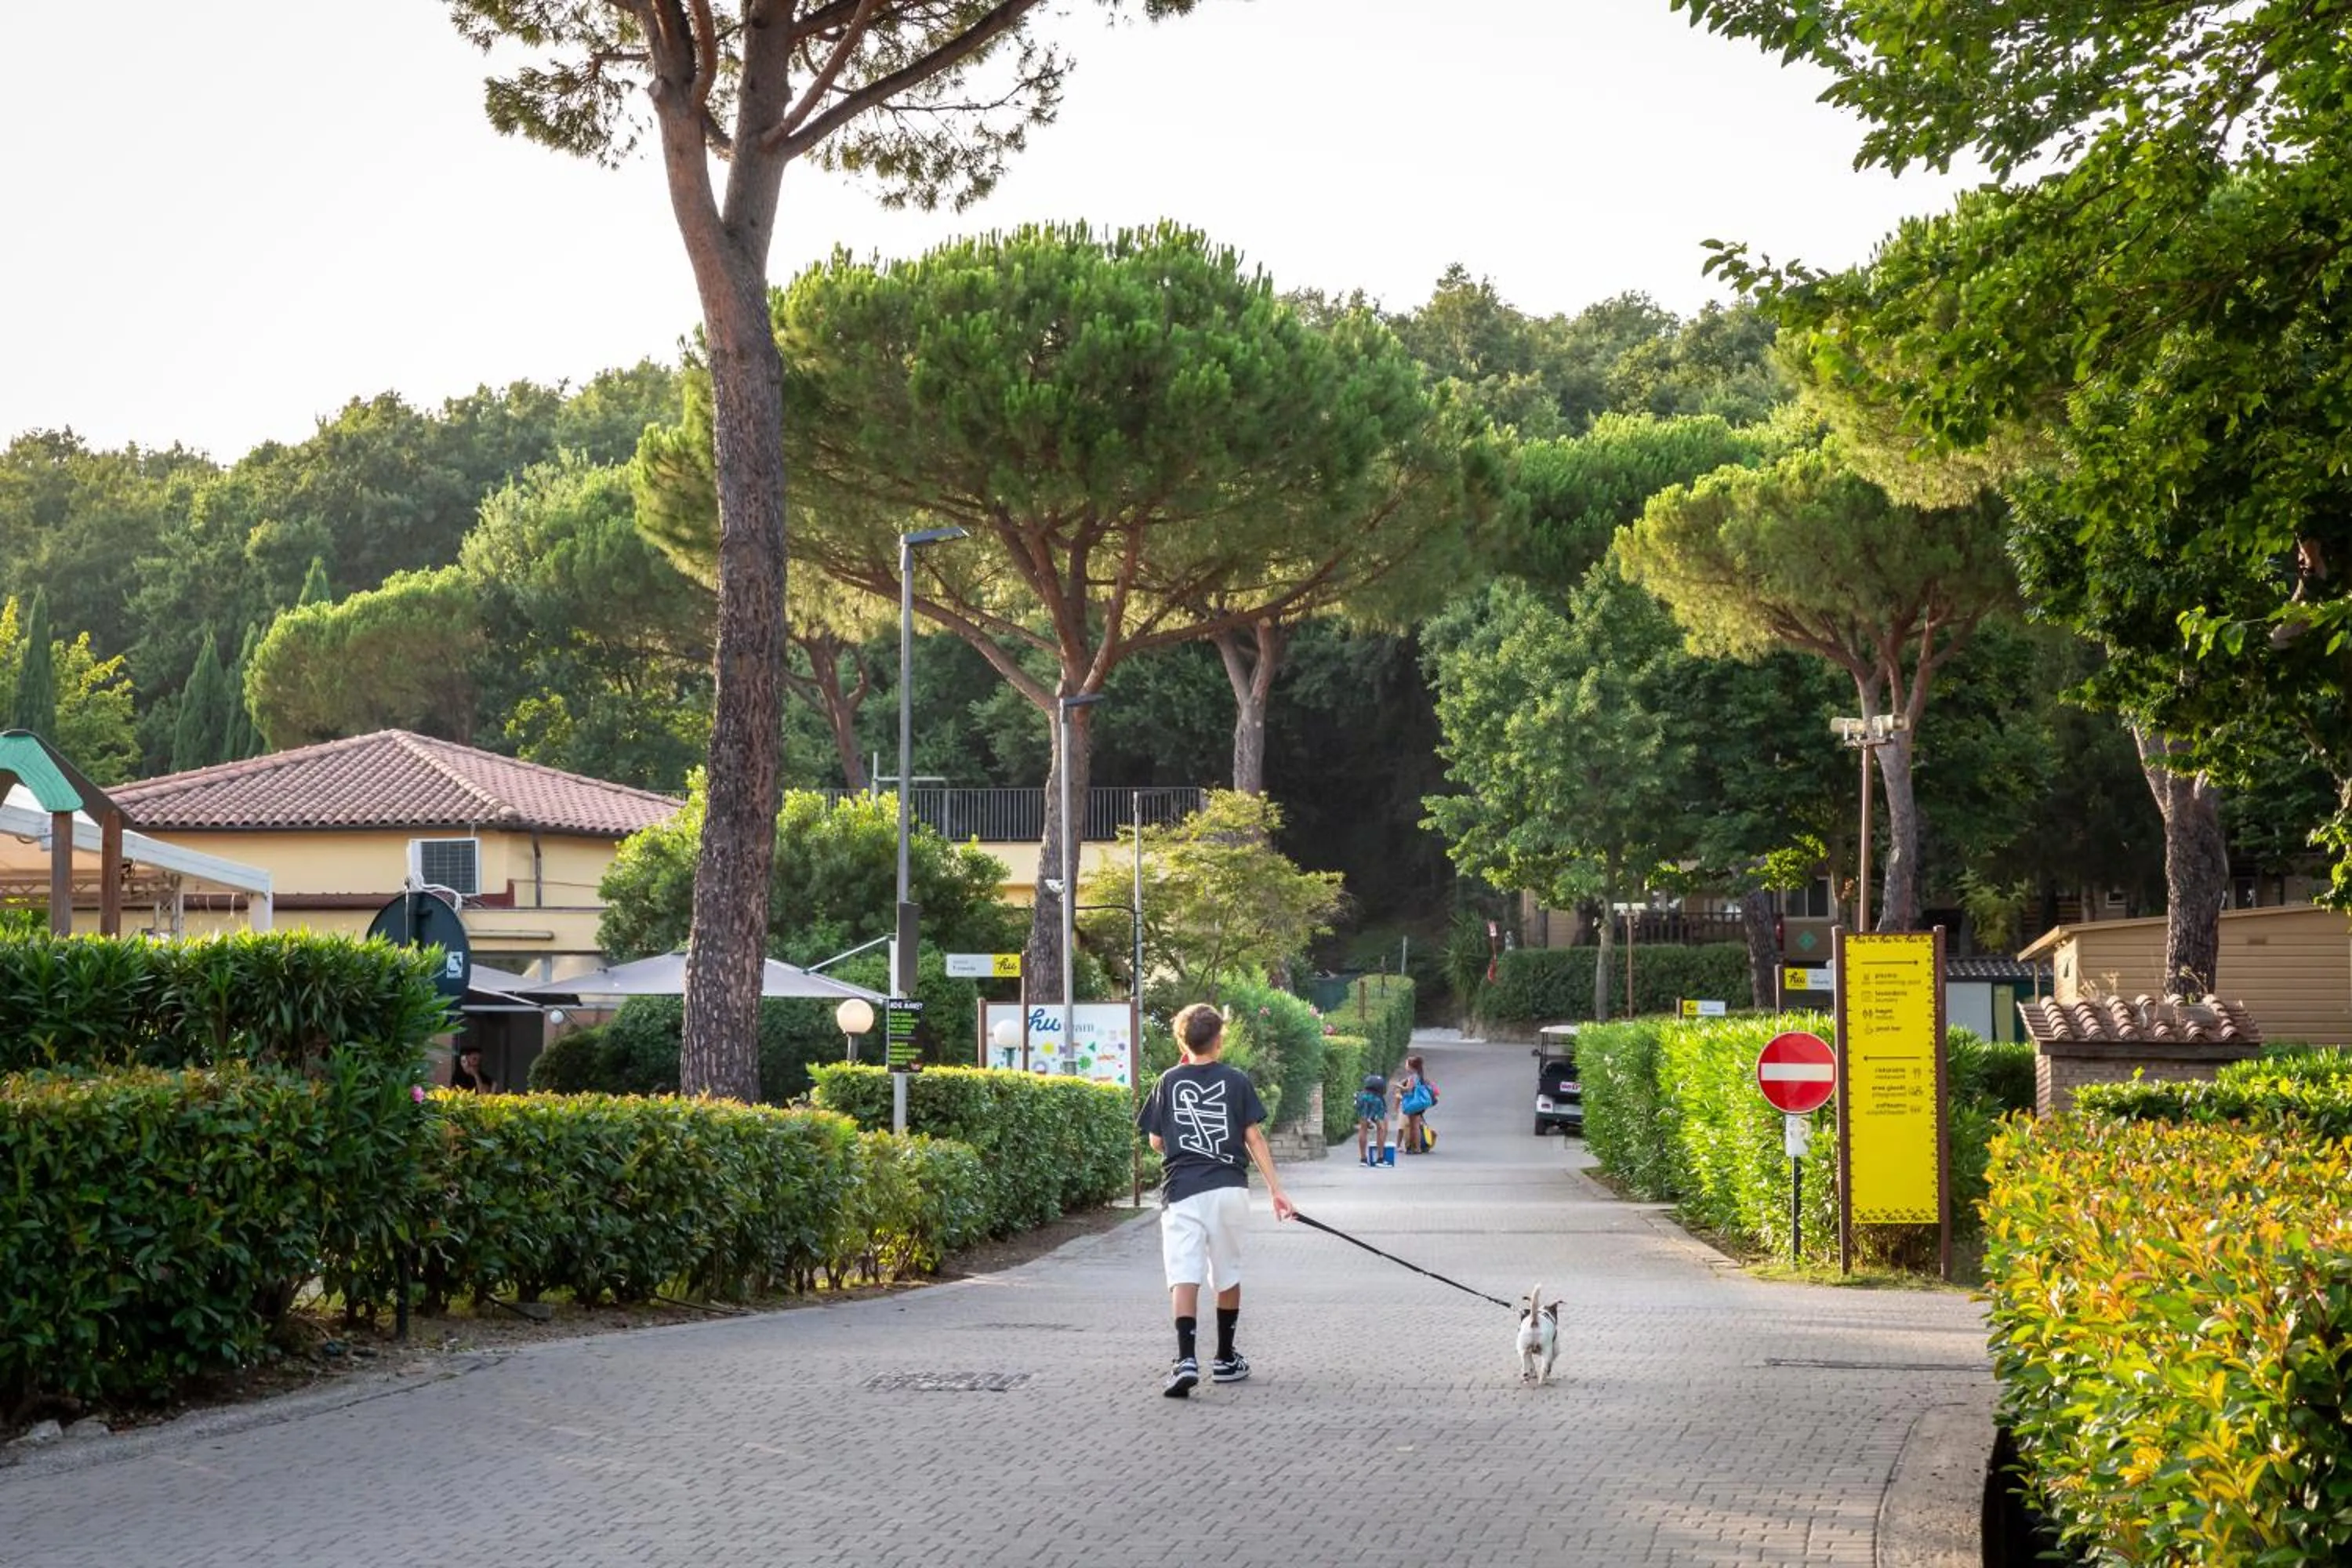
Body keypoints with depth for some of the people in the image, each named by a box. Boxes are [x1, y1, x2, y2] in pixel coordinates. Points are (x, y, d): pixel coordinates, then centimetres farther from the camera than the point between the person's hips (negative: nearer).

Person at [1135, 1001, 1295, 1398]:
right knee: (1227, 1275, 16)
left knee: (1184, 1276, -9)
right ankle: (1225, 1358, 26)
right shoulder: (1236, 1081, 4)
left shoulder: (1169, 1082, 4)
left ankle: (1186, 1360, -26)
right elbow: (1254, 1137, 1)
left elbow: (1156, 1142, 8)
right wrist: (1275, 1187, 3)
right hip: (1228, 1189, 1)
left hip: (1182, 1190, -1)